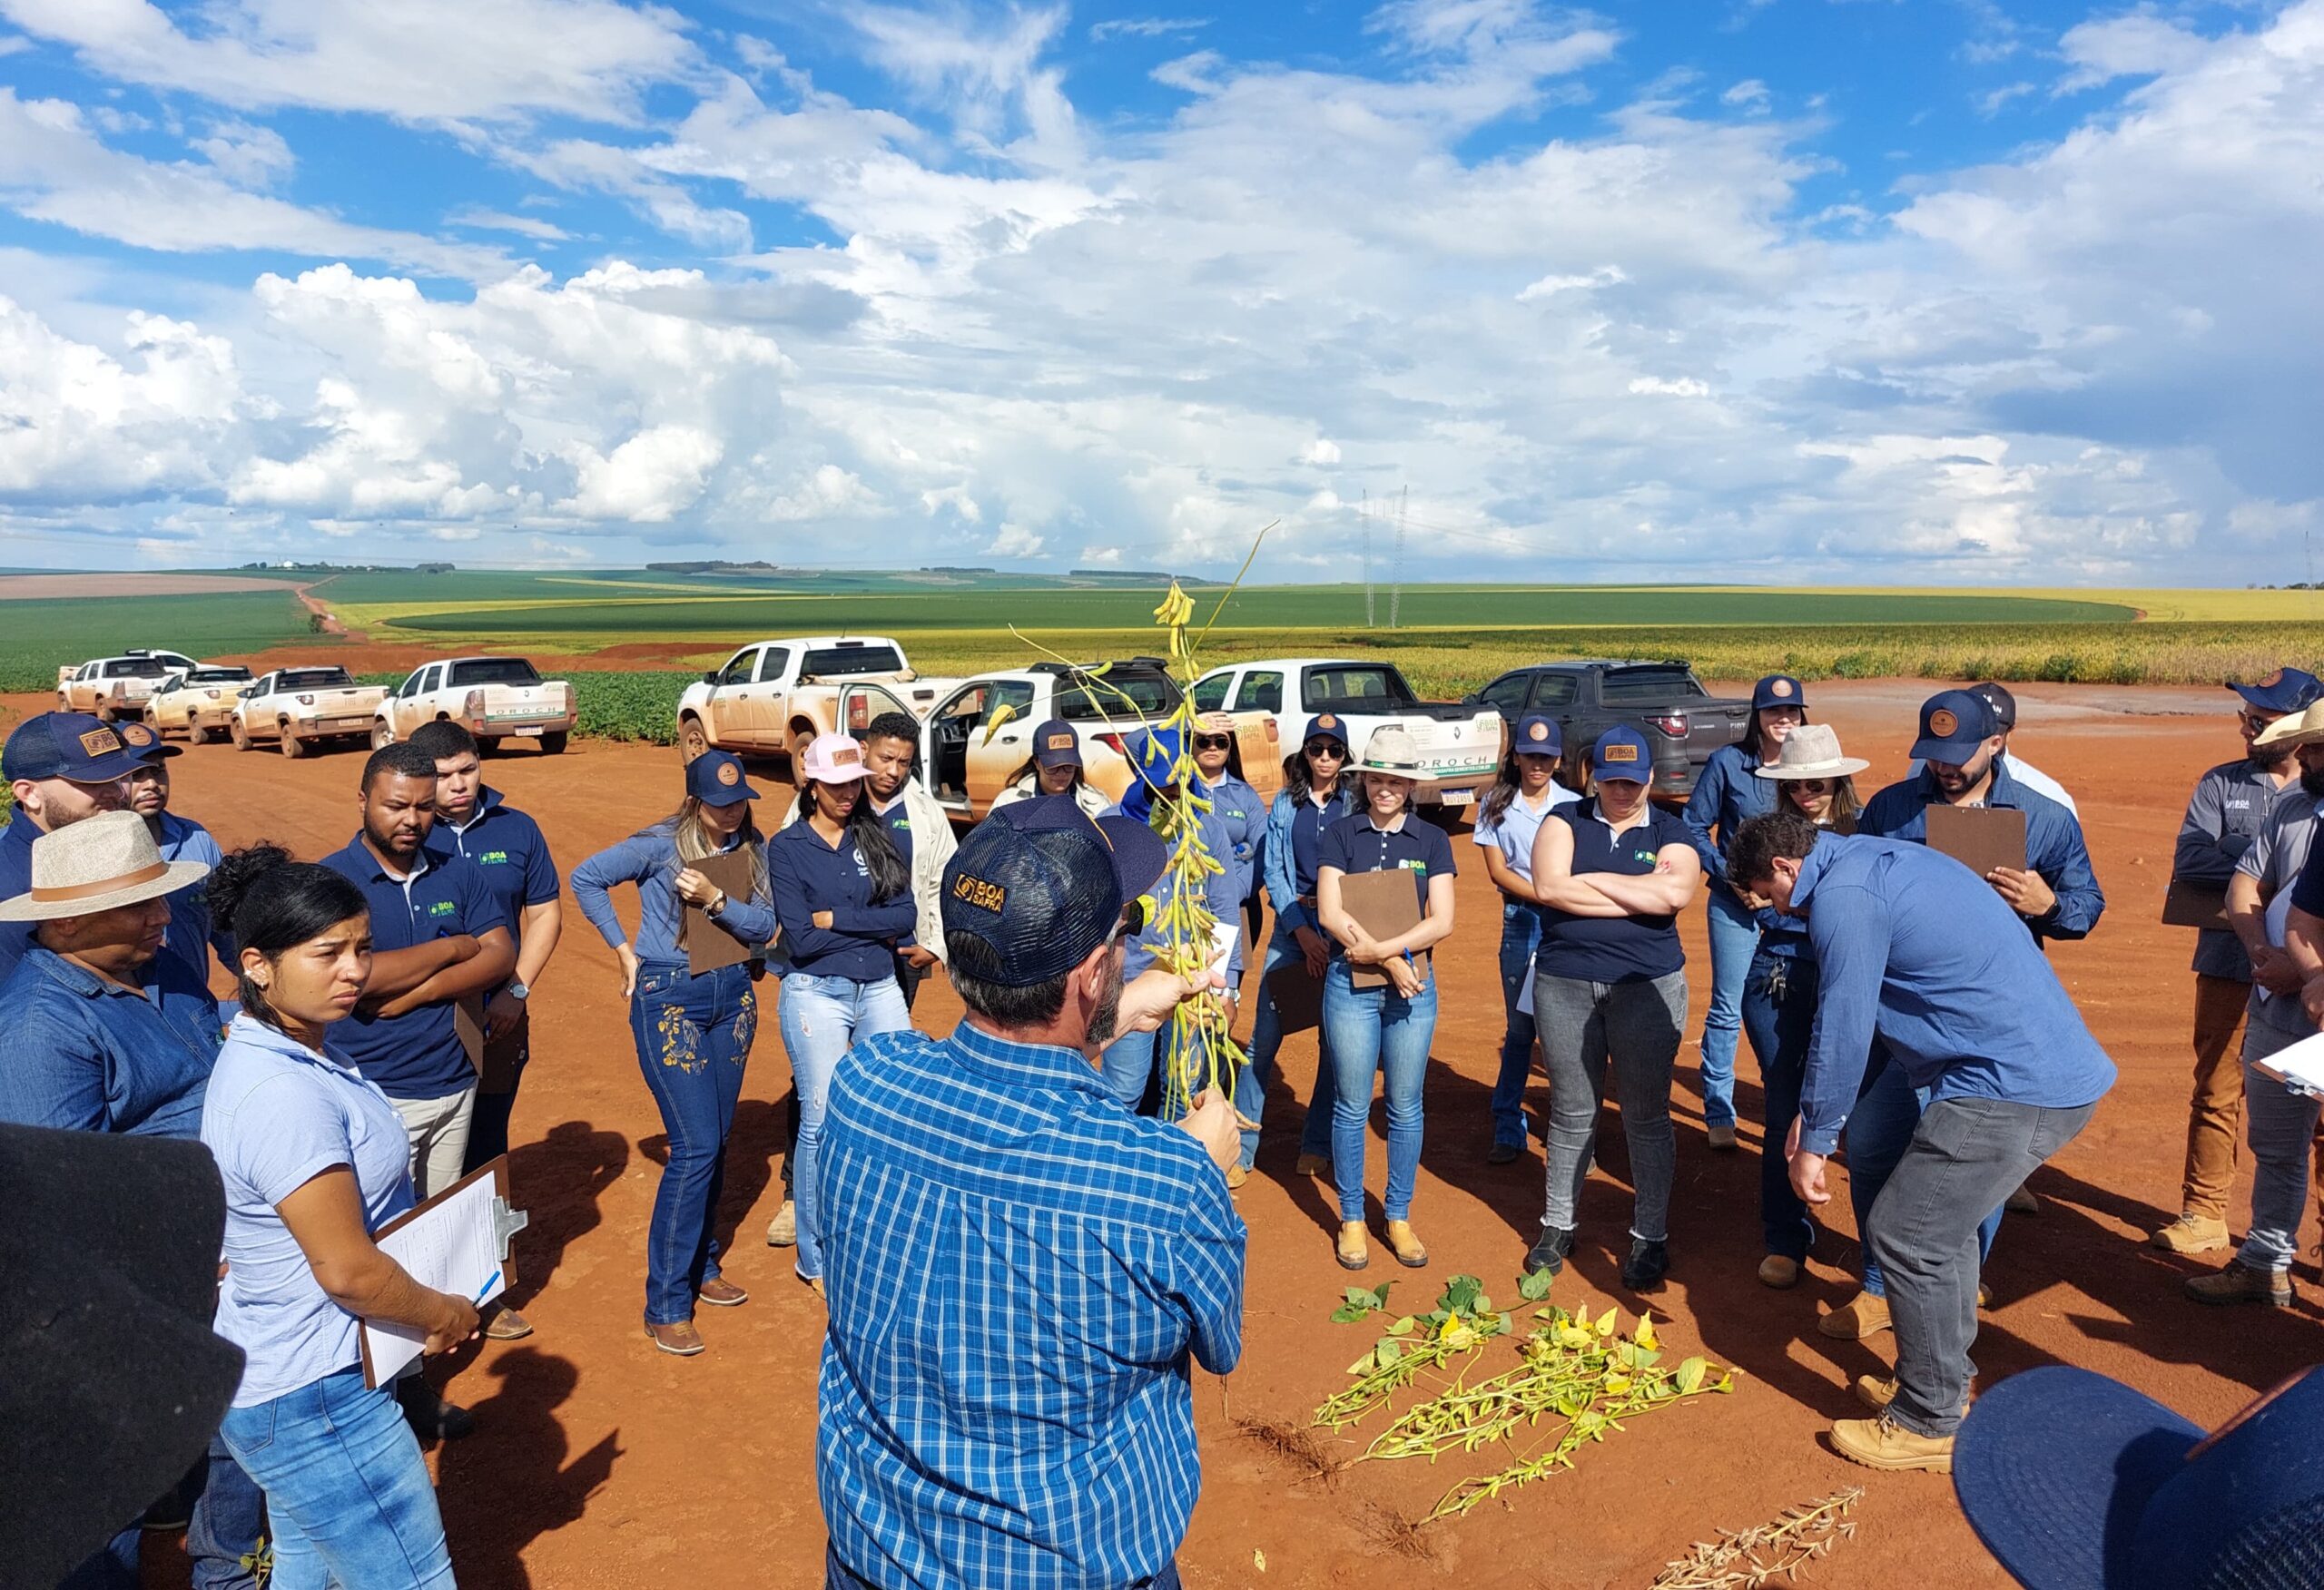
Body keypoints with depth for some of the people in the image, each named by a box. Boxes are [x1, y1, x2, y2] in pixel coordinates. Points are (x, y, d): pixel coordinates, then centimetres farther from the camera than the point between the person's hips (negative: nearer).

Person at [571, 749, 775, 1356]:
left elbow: (764, 926, -4)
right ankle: (667, 1305, 3)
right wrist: (624, 949, -2)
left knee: (715, 1142, 13)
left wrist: (716, 899, -21)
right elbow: (585, 879, -3)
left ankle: (701, 1265, 32)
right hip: (669, 1000, -5)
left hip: (732, 995, 5)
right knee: (696, 1147, -9)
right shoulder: (661, 845, -12)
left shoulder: (752, 847, 2)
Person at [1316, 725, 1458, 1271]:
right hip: (1350, 984, -1)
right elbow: (1330, 914, -9)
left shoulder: (1431, 840, 5)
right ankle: (1352, 1219, 19)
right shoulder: (1341, 835, 1)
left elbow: (1442, 921, -4)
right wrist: (1391, 960, -15)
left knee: (1406, 1107, 9)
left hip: (1414, 983, 2)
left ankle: (1399, 1216, 24)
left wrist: (1380, 947, -15)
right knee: (1352, 1107, 5)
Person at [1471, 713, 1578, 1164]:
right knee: (1519, 1028, 8)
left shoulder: (1573, 805, 2)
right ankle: (1508, 1130, 18)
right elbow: (1498, 870, 0)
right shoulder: (1495, 806, 5)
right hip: (1520, 924, 1)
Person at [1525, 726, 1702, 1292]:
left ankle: (1651, 1236, 22)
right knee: (1571, 1112, 10)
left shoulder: (1669, 831, 4)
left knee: (1646, 1116, 7)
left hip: (1648, 985, 0)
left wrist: (1593, 881, -12)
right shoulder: (1565, 821, 4)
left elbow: (1675, 892, -17)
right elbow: (1549, 887, -14)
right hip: (1565, 984, 1)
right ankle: (1558, 1225, 26)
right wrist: (1642, 894, -10)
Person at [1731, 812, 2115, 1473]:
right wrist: (1817, 1113, 24)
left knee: (1905, 1237, 1)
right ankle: (1941, 1383, 36)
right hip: (2066, 1071, 10)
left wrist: (1814, 1140, -2)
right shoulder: (1886, 858, 17)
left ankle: (1930, 1425, 14)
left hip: (2012, 1088, -10)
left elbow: (1842, 1027, -13)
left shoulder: (1841, 896, -14)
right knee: (1945, 1220, 22)